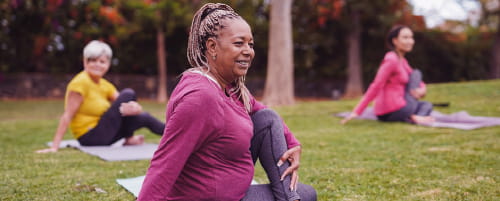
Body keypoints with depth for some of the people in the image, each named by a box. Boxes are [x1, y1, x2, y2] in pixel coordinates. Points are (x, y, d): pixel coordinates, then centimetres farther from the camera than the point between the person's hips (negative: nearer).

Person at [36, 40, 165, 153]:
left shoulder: (105, 85, 9)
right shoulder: (80, 83, -16)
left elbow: (136, 107, 0)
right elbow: (67, 116, -22)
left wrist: (134, 107, -25)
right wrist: (54, 146, -27)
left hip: (101, 134, 8)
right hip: (90, 138, -8)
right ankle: (129, 140, -3)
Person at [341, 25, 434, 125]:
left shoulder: (402, 60, 16)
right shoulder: (391, 60, -13)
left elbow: (418, 82, 20)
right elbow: (376, 86, -20)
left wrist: (422, 89, -6)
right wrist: (357, 112, -23)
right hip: (393, 112, -9)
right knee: (416, 73, 3)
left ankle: (416, 117, -6)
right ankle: (413, 116, -7)